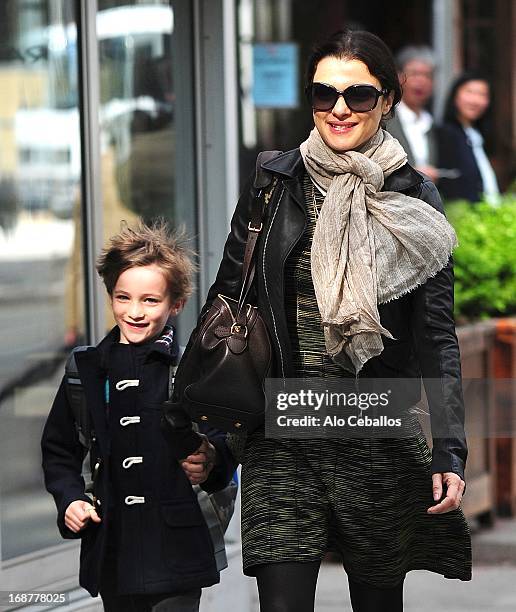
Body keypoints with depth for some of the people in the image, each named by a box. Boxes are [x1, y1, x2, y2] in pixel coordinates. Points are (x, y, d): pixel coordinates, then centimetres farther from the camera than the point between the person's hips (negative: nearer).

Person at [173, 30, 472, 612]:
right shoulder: (275, 185, 3)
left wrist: (449, 452, -6)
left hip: (381, 436, 0)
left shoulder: (414, 201, 2)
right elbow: (226, 301, 9)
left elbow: (438, 335, 2)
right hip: (283, 438, 0)